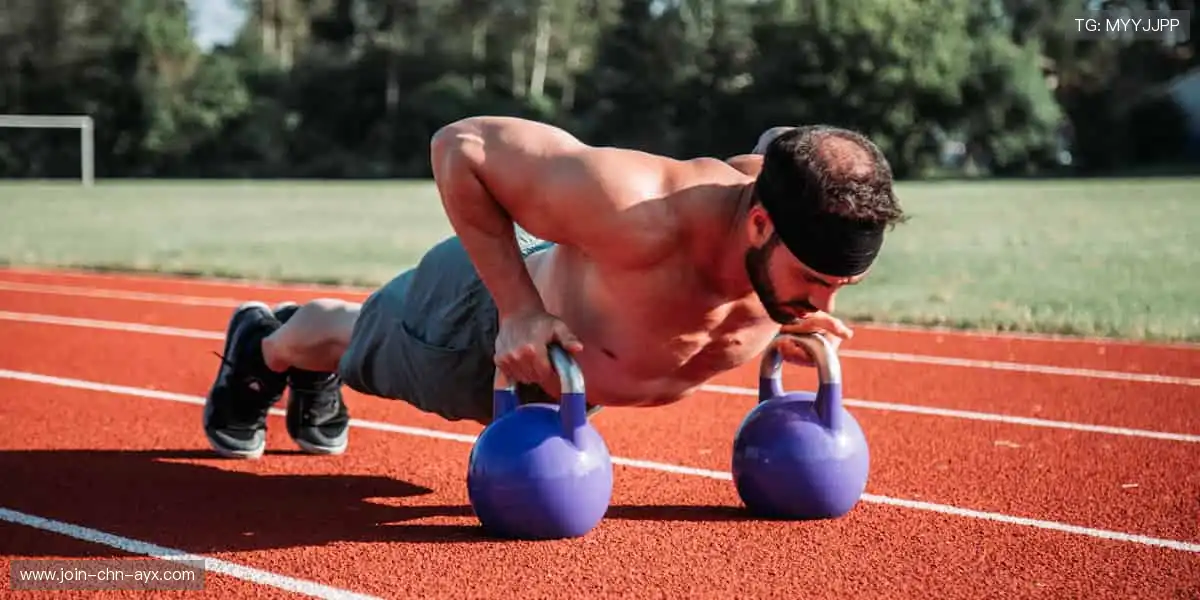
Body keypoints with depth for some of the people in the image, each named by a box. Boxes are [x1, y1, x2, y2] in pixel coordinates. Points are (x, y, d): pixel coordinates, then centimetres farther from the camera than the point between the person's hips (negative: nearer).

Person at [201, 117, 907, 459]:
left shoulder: (803, 235, -31)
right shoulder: (637, 215, -51)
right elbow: (461, 146, -39)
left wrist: (797, 319, -16)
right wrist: (518, 308, -40)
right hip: (487, 316, -5)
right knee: (352, 344, 30)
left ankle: (315, 379, 69)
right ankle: (262, 347, 63)